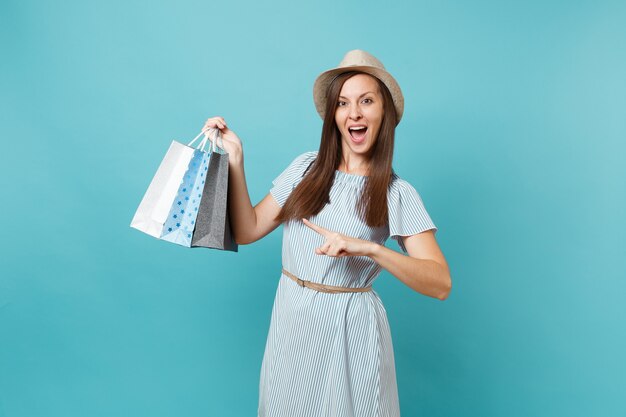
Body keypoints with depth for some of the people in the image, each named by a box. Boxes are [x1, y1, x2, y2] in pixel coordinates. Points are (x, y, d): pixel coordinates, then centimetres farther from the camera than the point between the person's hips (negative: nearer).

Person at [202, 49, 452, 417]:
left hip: (351, 327, -3)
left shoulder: (398, 194, -8)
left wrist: (368, 248, -29)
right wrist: (234, 159, -9)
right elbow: (246, 231, -1)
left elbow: (441, 284, -16)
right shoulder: (307, 168, 1)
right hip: (290, 317, 3)